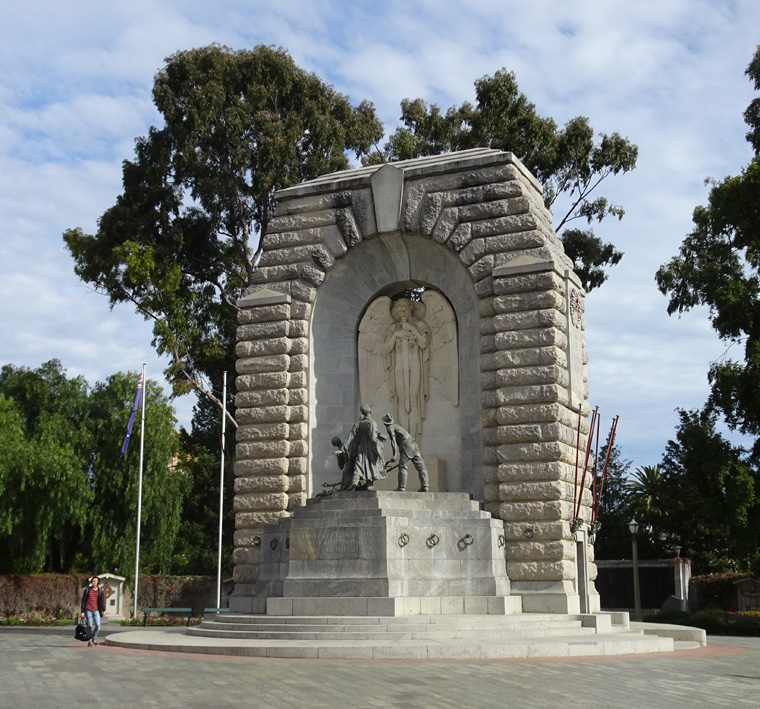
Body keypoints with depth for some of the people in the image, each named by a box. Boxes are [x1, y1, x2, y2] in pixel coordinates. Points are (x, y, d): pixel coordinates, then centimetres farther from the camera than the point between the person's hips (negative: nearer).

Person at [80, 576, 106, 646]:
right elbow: (83, 601, 3)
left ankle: (94, 638, 16)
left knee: (98, 625, -9)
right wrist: (82, 611, -1)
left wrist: (103, 610, -9)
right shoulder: (87, 590, 3)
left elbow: (102, 601, 2)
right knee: (90, 626, 0)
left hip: (96, 610, 1)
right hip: (88, 610, -1)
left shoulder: (100, 591, 6)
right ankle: (90, 641, 13)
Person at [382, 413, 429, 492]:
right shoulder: (397, 426, 34)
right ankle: (425, 486, -9)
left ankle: (401, 487, -10)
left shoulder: (390, 427, 7)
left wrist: (393, 455, -10)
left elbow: (393, 441, -6)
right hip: (413, 443, 8)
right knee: (421, 466, -2)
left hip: (406, 445, -8)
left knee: (402, 467, -6)